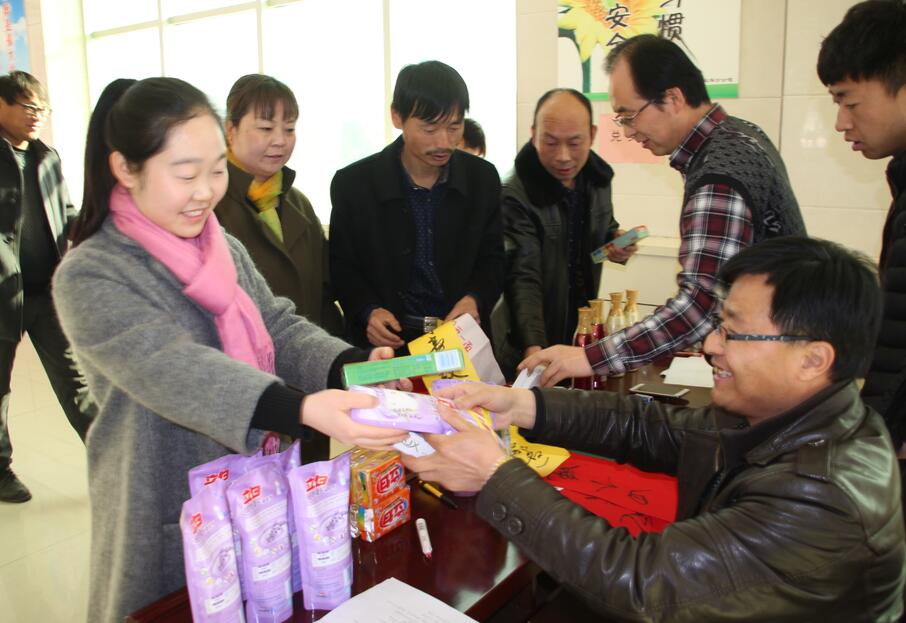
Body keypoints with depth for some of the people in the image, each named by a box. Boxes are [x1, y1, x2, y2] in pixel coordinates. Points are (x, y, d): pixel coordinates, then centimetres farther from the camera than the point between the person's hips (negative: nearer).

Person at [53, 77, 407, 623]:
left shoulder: (226, 250, 4)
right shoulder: (89, 277, -17)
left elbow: (280, 327, -1)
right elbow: (174, 370, -30)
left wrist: (352, 366, -22)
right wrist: (305, 408, -44)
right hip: (168, 521, -5)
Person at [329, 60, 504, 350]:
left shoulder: (483, 177, 2)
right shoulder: (353, 183, -4)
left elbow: (492, 257, 10)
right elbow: (342, 265, 4)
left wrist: (475, 298, -10)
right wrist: (368, 311, -13)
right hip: (387, 341, -1)